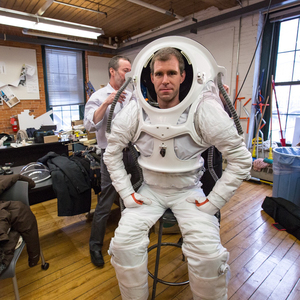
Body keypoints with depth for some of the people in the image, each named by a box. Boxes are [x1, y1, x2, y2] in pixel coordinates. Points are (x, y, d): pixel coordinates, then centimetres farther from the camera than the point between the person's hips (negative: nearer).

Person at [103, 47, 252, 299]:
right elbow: (112, 153, 2)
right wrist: (127, 193, -4)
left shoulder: (203, 110, -15)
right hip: (150, 189, 2)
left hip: (188, 191, -1)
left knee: (208, 255, -19)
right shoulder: (136, 111, -8)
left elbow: (241, 158, -10)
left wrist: (213, 201, -12)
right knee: (123, 243, -15)